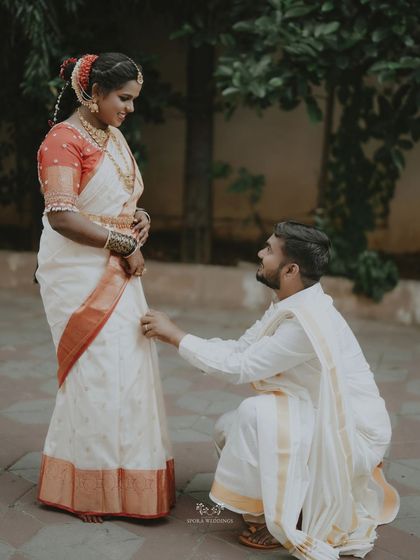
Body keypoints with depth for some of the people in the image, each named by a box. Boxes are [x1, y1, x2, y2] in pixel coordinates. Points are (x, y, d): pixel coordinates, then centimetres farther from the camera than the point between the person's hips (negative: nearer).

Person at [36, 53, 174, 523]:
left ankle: (120, 477, 25)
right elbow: (62, 216, -23)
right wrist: (124, 244, -16)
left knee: (127, 368, 11)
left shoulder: (113, 137, 14)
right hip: (79, 273, -8)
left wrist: (139, 215, 3)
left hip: (116, 270, 9)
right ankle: (79, 488, 15)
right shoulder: (64, 140, -13)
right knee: (96, 372, -3)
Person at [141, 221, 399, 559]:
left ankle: (282, 518, -7)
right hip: (327, 422, 10)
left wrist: (177, 335, -16)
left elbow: (240, 367, -24)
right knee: (228, 430, 7)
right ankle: (315, 501, 15)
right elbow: (239, 349, 3)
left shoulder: (307, 319, -28)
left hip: (354, 436, -10)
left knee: (254, 414, -28)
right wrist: (173, 337, -5)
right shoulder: (290, 306, 2)